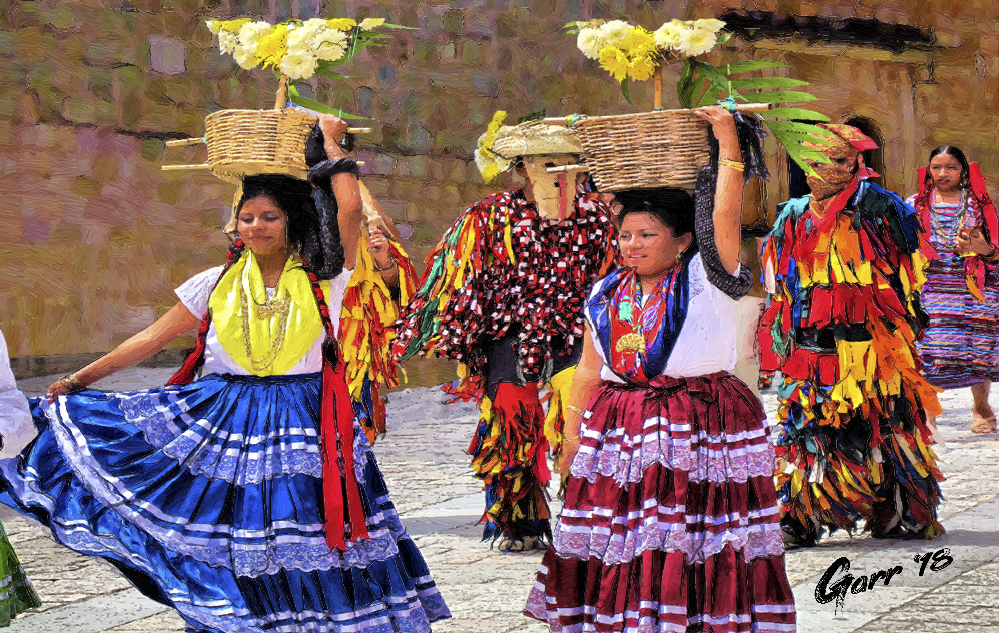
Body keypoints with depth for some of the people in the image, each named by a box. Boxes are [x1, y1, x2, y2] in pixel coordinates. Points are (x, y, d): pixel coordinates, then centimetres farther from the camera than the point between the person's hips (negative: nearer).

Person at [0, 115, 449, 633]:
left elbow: (350, 208, -15)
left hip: (305, 428, -2)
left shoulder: (323, 279, 0)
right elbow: (153, 338, 8)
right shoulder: (217, 285, 6)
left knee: (309, 555, -3)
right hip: (225, 422, 2)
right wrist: (79, 381, 5)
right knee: (228, 550, 1)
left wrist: (331, 144, -2)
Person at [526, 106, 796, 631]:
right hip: (618, 429, 5)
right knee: (618, 547, 2)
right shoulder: (606, 295, 12)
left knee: (691, 543, -7)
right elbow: (589, 372, 17)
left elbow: (725, 219, -18)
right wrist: (571, 439, 18)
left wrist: (728, 144, -19)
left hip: (701, 425, -5)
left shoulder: (705, 280, -2)